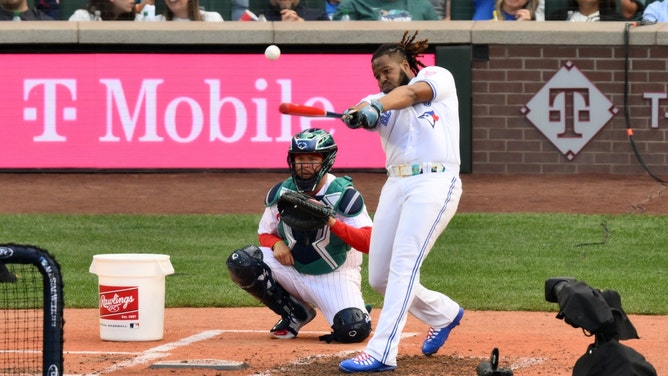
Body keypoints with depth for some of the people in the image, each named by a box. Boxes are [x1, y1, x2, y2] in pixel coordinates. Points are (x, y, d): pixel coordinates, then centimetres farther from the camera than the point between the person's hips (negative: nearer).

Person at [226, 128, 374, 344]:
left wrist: (331, 221, -38)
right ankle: (295, 314, 1)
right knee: (240, 263, -19)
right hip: (292, 267, 4)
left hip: (335, 276, -4)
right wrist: (276, 244, -15)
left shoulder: (344, 195, -16)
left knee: (353, 331, -29)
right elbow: (265, 233, 11)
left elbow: (368, 243, -24)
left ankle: (358, 314, 13)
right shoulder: (281, 193, -3)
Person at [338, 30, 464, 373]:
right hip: (396, 186, 7)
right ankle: (444, 314, 33)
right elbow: (368, 110, -7)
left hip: (434, 181, -7)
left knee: (403, 265, -20)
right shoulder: (382, 103, 18)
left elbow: (411, 92, -15)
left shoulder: (437, 77, 8)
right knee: (379, 278, 8)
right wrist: (357, 113, -32)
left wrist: (376, 106, -34)